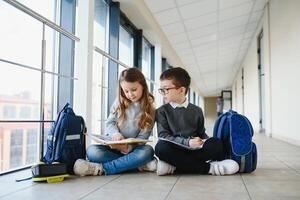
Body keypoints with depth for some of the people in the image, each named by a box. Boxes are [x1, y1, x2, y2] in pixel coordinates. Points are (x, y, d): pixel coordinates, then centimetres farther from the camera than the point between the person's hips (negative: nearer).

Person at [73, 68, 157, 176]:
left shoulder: (149, 109, -2)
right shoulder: (119, 102, 7)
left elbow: (143, 136, -8)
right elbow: (109, 123, 4)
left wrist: (128, 148, -27)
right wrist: (115, 133, -20)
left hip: (133, 148, -2)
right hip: (113, 145, 2)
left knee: (147, 151, -35)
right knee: (92, 151, -27)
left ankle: (101, 168, -35)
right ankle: (141, 164, -26)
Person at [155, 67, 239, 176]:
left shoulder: (196, 110, 12)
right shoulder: (161, 111, 4)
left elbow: (201, 133, 17)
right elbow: (163, 135, -6)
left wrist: (204, 142, -7)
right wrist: (187, 142, -17)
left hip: (194, 150, 2)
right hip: (175, 150, -2)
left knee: (217, 143, -24)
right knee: (161, 147, -35)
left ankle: (174, 166, -25)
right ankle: (208, 168, -26)